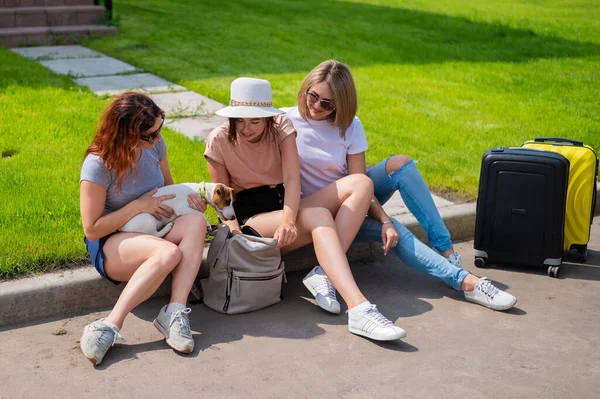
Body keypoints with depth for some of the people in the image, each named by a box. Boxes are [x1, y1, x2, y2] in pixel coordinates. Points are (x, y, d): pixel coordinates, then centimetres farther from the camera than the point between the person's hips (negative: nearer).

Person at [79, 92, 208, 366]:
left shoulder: (155, 145, -1)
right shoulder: (98, 165, -17)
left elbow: (168, 188, 16)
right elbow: (92, 229, -15)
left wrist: (190, 199, -6)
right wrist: (139, 206, -19)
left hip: (152, 234, 6)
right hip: (110, 244, -5)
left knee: (195, 222, -29)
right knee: (168, 253, -38)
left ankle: (175, 312, -37)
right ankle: (109, 327, -36)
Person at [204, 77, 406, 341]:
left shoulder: (281, 126, -2)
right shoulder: (219, 141, -7)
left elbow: (292, 178, -15)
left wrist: (288, 218, -34)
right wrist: (231, 225, -26)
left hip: (285, 203, 5)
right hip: (250, 216, -5)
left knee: (361, 183, -16)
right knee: (319, 217, -35)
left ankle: (326, 273, -34)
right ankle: (358, 309, -51)